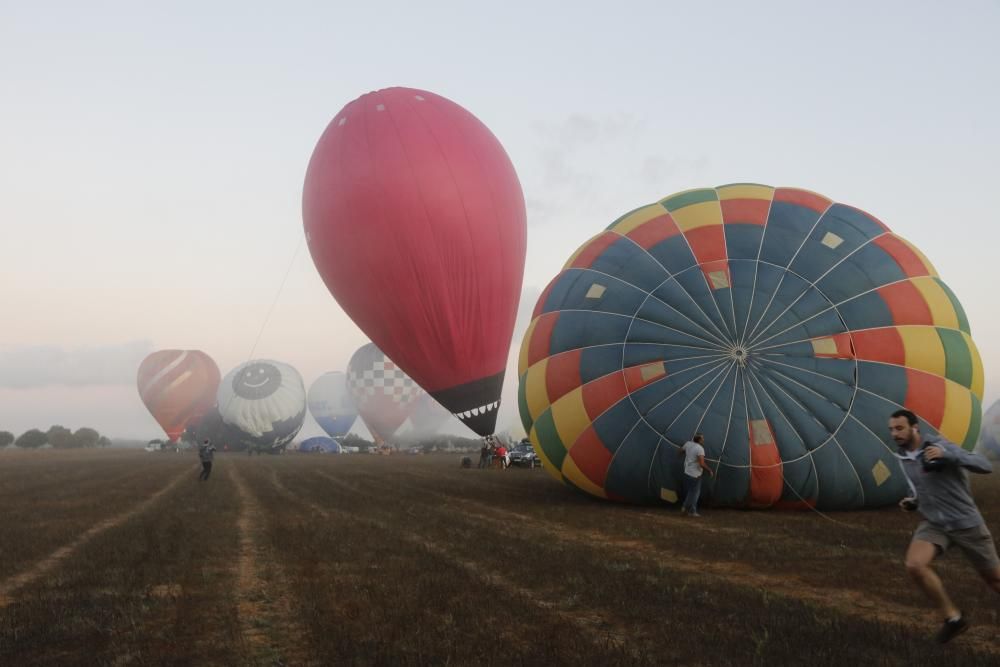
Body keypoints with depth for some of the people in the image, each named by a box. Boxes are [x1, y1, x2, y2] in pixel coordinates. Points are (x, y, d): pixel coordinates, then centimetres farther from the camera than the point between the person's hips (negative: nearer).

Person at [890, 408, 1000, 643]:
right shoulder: (903, 457, 2)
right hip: (934, 524, 4)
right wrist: (913, 501, 1)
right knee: (915, 565, -22)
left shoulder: (940, 446, -18)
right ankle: (953, 617, -4)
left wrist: (947, 455, -40)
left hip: (966, 522, -4)